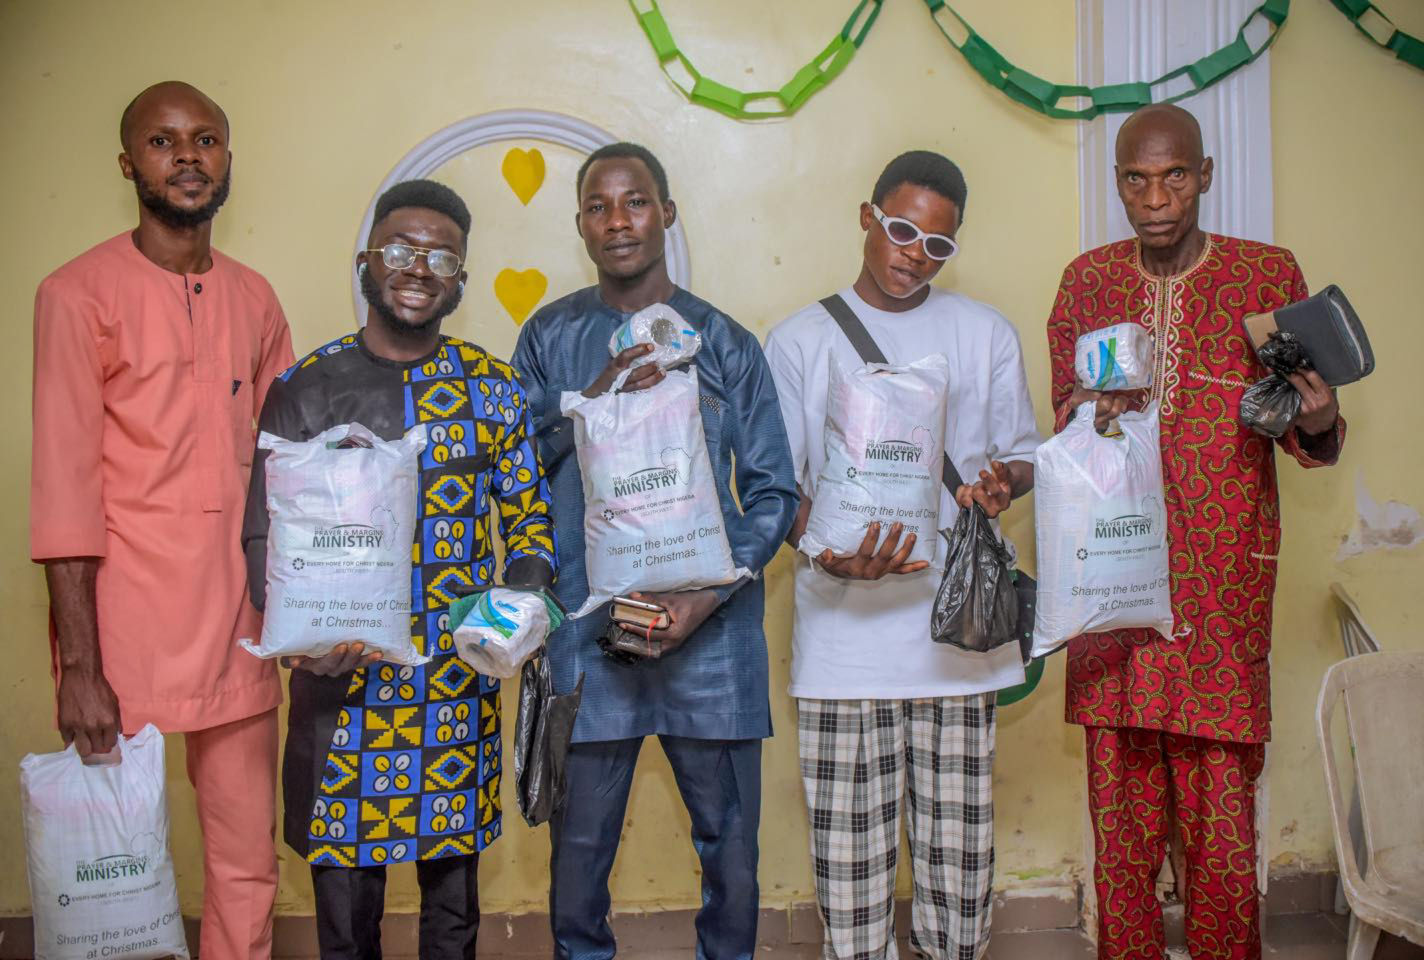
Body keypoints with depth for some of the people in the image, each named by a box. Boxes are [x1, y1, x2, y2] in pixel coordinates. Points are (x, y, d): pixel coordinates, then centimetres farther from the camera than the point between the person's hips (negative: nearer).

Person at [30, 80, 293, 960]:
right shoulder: (81, 293, -3)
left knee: (249, 865, 8)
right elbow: (64, 484, -8)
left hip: (239, 631, 4)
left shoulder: (254, 300, 11)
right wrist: (79, 666, -12)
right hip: (124, 632, -4)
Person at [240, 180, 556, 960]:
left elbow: (531, 515, 8)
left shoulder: (493, 389, 3)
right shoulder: (304, 389, -1)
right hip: (339, 685, -1)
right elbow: (264, 533, 0)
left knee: (454, 896, 15)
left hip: (461, 692, 1)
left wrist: (523, 597, -11)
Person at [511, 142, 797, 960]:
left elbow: (774, 491, 2)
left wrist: (710, 593, -11)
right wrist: (590, 401, -13)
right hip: (586, 635, 0)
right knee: (579, 847, 8)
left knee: (731, 847, 7)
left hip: (710, 632, 0)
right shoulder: (551, 338, 8)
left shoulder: (725, 343, 6)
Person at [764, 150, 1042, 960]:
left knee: (959, 834, 5)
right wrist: (823, 551, -18)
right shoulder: (800, 341, 6)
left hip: (955, 623, 1)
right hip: (844, 628, -1)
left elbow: (1025, 454, 16)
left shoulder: (985, 333, 11)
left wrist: (1003, 483, -9)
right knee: (850, 839, 2)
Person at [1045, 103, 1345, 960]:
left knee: (1223, 810, 0)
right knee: (1120, 807, 7)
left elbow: (1308, 441, 8)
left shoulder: (1268, 275, 3)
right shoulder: (1087, 281, 9)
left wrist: (1320, 424, -16)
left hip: (1223, 584, -2)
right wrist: (1087, 420, -7)